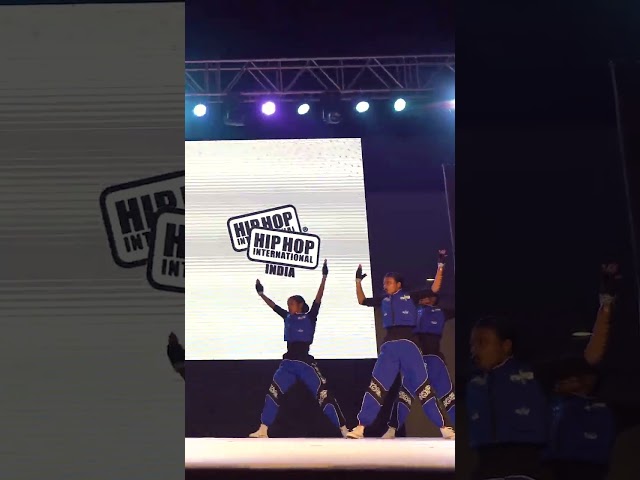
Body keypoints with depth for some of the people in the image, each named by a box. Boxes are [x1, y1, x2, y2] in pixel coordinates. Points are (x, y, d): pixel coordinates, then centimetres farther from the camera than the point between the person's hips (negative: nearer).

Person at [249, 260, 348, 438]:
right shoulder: (288, 317, 16)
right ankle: (263, 431, 3)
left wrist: (324, 277, -15)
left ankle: (344, 430, -8)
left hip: (305, 362, -6)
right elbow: (274, 306, 25)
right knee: (273, 393, 0)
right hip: (288, 362, 6)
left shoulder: (309, 316, 1)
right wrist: (261, 293, 29)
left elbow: (318, 299, -8)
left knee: (324, 394, -9)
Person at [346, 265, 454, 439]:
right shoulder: (384, 300, 17)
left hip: (408, 345, -3)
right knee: (376, 386, -5)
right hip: (388, 346, 3)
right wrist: (358, 280, 18)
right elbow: (362, 301, 26)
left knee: (423, 386, -5)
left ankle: (445, 427, -3)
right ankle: (360, 427, -6)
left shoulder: (410, 297, 7)